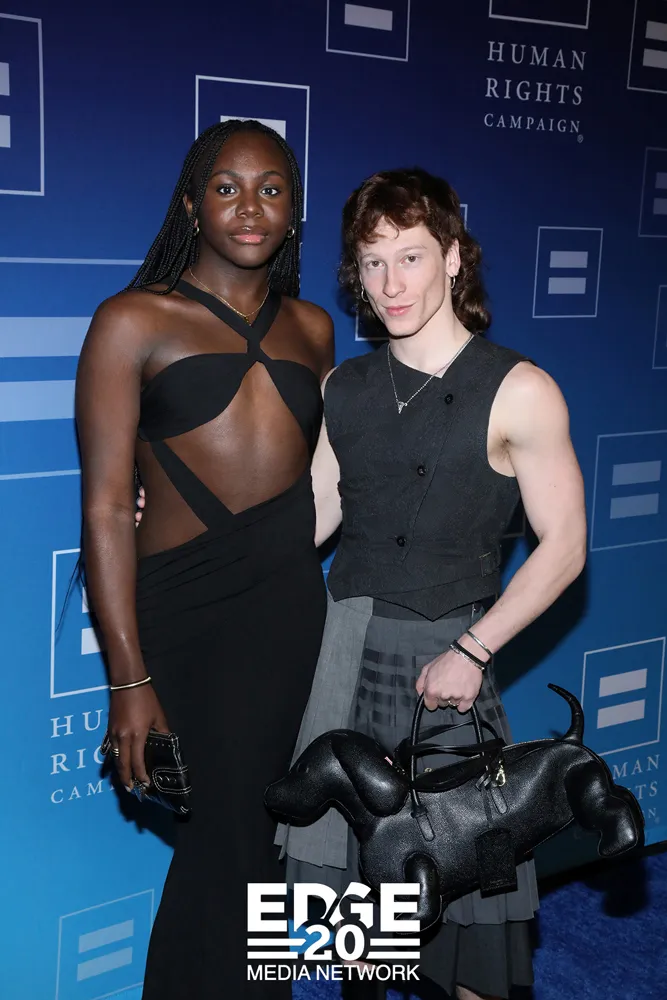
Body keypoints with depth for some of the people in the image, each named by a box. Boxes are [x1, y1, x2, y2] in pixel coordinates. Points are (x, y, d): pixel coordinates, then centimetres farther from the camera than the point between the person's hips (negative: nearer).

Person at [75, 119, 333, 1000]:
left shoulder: (312, 327, 14)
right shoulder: (134, 322, -1)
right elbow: (106, 505, -7)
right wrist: (129, 678, -12)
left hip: (295, 593, 4)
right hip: (184, 595, -4)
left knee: (248, 826, 7)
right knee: (230, 834, -1)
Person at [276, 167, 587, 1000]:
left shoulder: (518, 392, -9)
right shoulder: (343, 389, 6)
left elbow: (563, 547, -8)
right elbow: (312, 518, 8)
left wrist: (472, 651, -13)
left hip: (444, 657, -4)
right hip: (343, 649, 4)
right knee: (350, 860, 15)